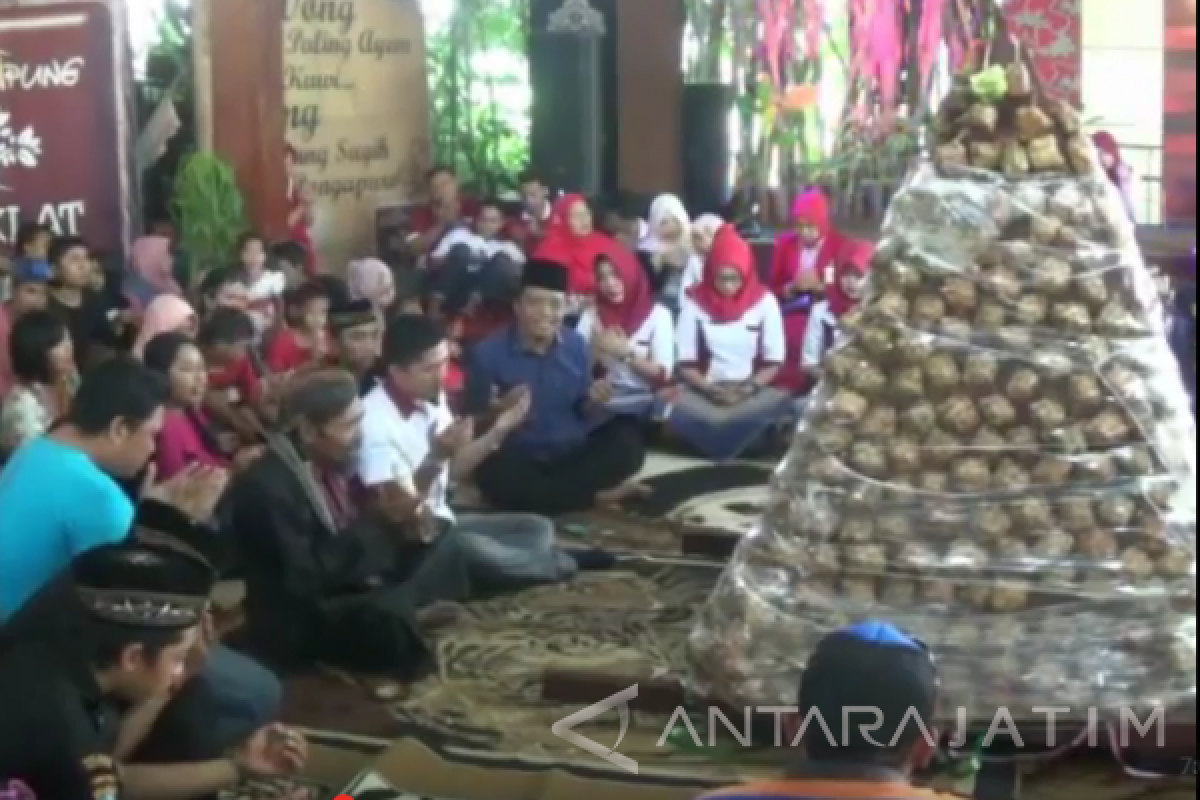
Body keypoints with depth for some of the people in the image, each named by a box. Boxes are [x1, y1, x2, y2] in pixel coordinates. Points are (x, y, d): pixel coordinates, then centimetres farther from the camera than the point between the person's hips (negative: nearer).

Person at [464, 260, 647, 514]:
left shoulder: (576, 346, 4)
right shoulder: (488, 353, -8)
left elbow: (582, 413, 12)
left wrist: (594, 402, -11)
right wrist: (497, 412, -25)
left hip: (571, 454, 3)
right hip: (519, 461, -3)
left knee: (628, 443, -19)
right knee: (494, 472, -37)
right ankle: (597, 496, -18)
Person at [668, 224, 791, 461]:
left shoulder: (764, 301, 2)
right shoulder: (694, 301, 1)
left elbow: (774, 362, 3)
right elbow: (685, 363, 1)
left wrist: (748, 388, -13)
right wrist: (711, 389, -14)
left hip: (751, 392, 1)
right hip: (705, 391, 0)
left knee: (781, 402, -31)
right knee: (673, 407, -31)